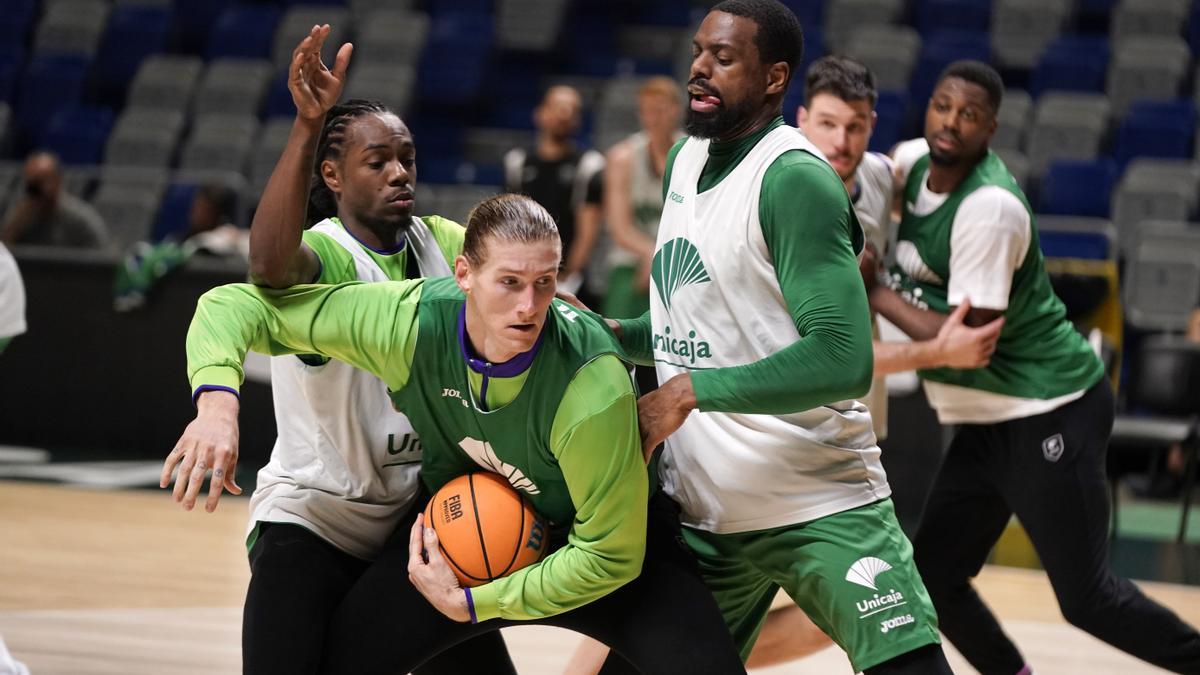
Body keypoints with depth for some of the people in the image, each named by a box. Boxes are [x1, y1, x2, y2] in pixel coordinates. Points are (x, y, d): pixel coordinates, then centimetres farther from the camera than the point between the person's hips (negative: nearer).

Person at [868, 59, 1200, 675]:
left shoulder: (989, 207, -23)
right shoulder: (915, 167, 3)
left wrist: (876, 294, -15)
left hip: (1049, 413, -9)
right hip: (987, 422, 9)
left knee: (1085, 596, -6)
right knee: (933, 579, 7)